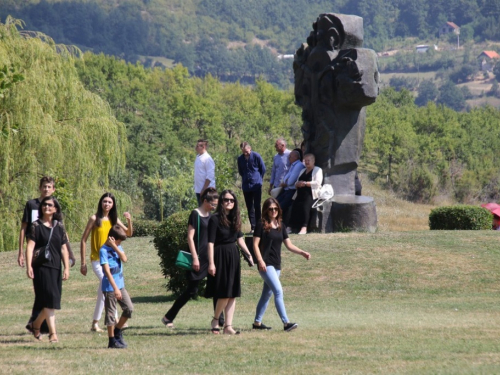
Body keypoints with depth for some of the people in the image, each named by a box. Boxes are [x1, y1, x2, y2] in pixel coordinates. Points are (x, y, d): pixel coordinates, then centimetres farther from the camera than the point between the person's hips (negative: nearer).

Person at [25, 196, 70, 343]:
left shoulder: (59, 227, 11)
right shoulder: (36, 225, -1)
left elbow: (63, 248, 10)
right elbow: (30, 246, -8)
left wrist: (66, 268, 5)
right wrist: (29, 266, -17)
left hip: (55, 268, 5)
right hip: (41, 267, -5)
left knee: (50, 302, 9)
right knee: (49, 299, -13)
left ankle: (36, 324, 32)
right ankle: (52, 333, -13)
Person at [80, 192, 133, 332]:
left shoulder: (114, 219, 7)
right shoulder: (95, 219, -7)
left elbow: (129, 233, 12)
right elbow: (83, 240, -5)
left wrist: (129, 221, -9)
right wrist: (83, 263, -8)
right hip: (97, 260, -5)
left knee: (103, 292, 8)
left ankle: (95, 323, 18)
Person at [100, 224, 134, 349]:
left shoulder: (117, 247, 9)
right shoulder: (104, 250, -14)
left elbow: (124, 259, -9)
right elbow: (107, 271, -20)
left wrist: (115, 246, -17)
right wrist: (115, 288, -25)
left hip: (120, 285, 7)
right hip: (109, 287, -7)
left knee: (129, 308, 4)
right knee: (111, 314, 0)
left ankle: (118, 331, 22)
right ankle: (112, 340, 7)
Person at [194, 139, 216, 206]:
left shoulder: (207, 159, -14)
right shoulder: (198, 157, 11)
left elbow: (210, 177, -18)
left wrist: (203, 189, -20)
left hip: (206, 190, -8)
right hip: (198, 190, 8)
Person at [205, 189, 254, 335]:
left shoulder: (235, 219, 10)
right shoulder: (215, 219, -10)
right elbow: (211, 242, -13)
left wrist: (249, 254, 13)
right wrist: (211, 263, -17)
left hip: (233, 257, 7)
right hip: (220, 256, -7)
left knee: (232, 294, 3)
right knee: (224, 293, -7)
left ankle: (228, 326, 5)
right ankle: (215, 320, 14)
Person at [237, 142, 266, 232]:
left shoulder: (256, 156, -6)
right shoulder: (240, 158, 4)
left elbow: (263, 169, 4)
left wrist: (258, 179, 7)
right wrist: (245, 178, 11)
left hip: (256, 185, -4)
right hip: (246, 186, 4)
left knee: (257, 206, -6)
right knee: (250, 207, 4)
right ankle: (253, 227, 8)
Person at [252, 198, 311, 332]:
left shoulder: (280, 226, 12)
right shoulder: (261, 225, -5)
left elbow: (289, 245, 13)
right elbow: (256, 244, -9)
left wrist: (302, 252, -1)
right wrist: (260, 261, -20)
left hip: (276, 265, 7)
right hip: (266, 264, -7)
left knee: (267, 293, 12)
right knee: (278, 291, -16)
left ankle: (257, 322, 22)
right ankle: (286, 323, -21)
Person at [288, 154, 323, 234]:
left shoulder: (318, 170, 9)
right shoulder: (302, 171, 30)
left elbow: (317, 183, -6)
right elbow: (296, 183, 25)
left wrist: (305, 183, -13)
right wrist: (298, 184, -1)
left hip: (311, 194, -5)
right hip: (300, 194, 5)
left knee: (305, 204, -35)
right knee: (295, 205, -26)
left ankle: (304, 227, -40)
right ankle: (291, 226, -31)